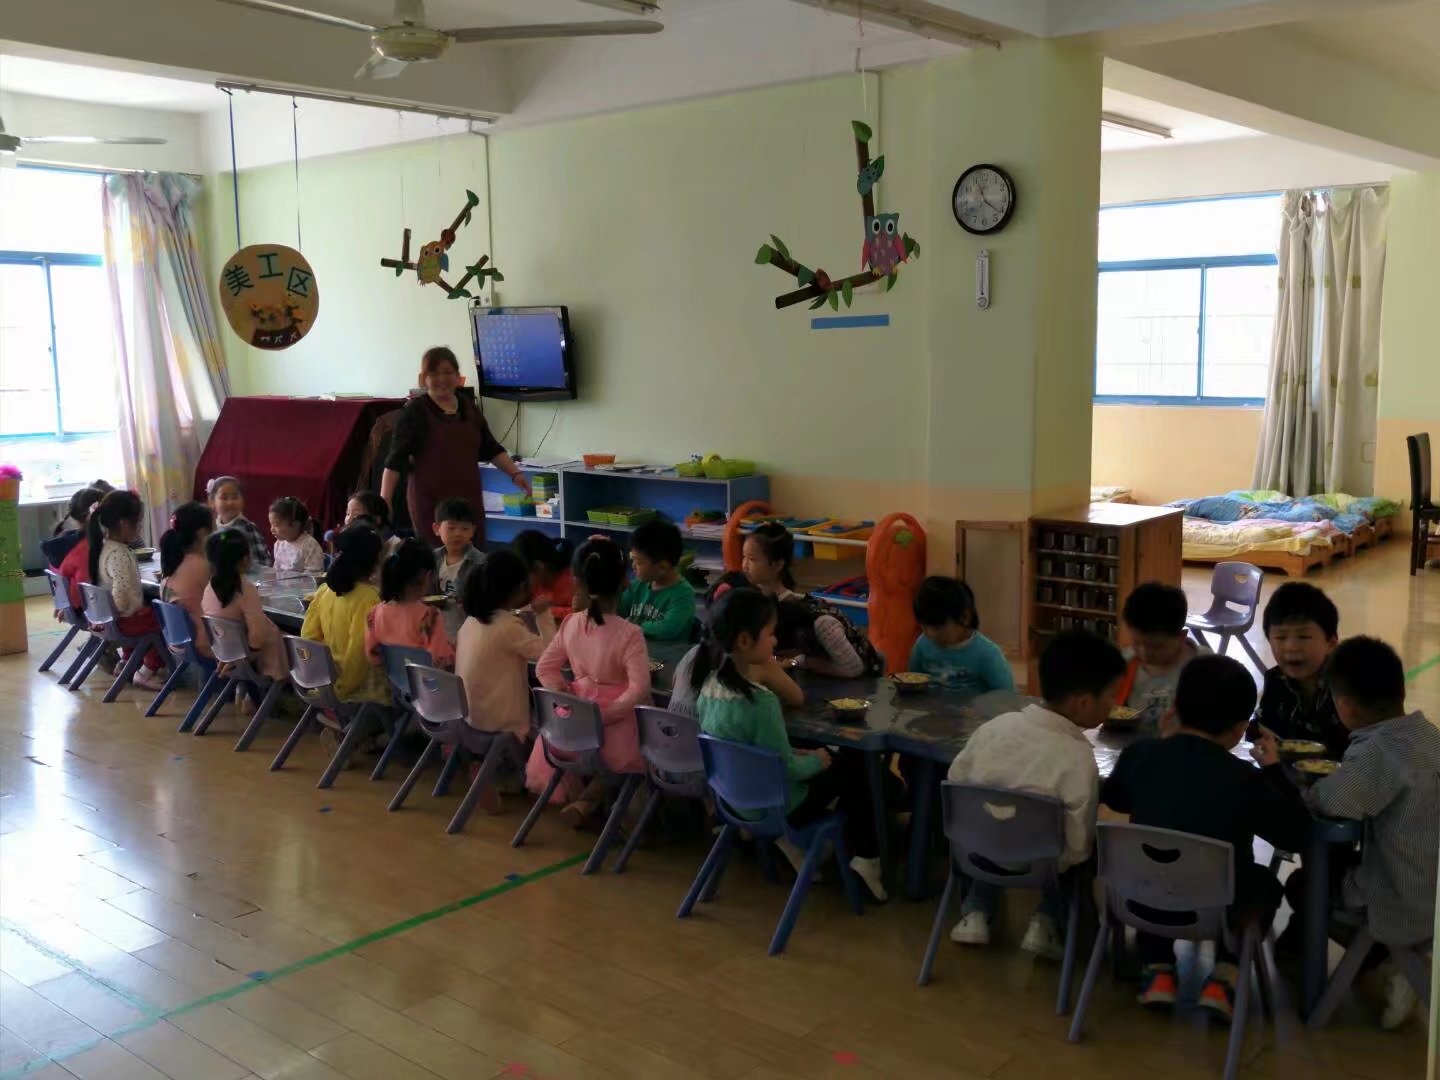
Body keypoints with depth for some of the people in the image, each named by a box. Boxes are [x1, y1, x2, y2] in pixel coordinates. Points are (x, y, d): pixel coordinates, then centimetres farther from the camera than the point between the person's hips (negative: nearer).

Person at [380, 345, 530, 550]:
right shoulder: (415, 411, -3)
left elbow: (491, 449, 19)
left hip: (469, 499, 5)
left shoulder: (469, 409, 12)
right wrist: (385, 500, -11)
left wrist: (515, 474, 8)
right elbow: (395, 459, -5)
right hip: (430, 503, -5)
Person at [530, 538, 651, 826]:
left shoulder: (570, 624, -7)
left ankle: (574, 793, 28)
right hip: (614, 715, -4)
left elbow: (545, 668, 1)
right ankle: (589, 799, 11)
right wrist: (606, 715, -17)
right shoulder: (629, 633, -21)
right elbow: (639, 689, -25)